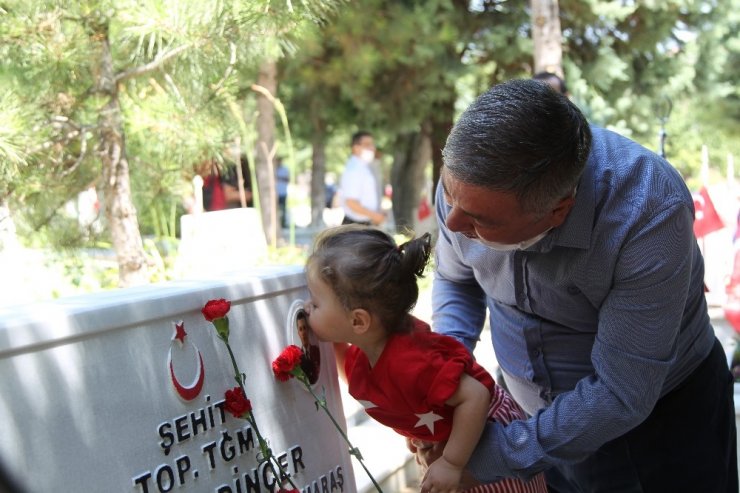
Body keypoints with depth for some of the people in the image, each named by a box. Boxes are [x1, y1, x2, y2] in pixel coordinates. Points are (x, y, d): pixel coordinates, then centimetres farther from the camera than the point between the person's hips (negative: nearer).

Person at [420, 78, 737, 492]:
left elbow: (619, 397, -31)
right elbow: (456, 281, 2)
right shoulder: (466, 184, -20)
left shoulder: (649, 212, -36)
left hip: (659, 413, -4)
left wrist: (494, 454, -26)